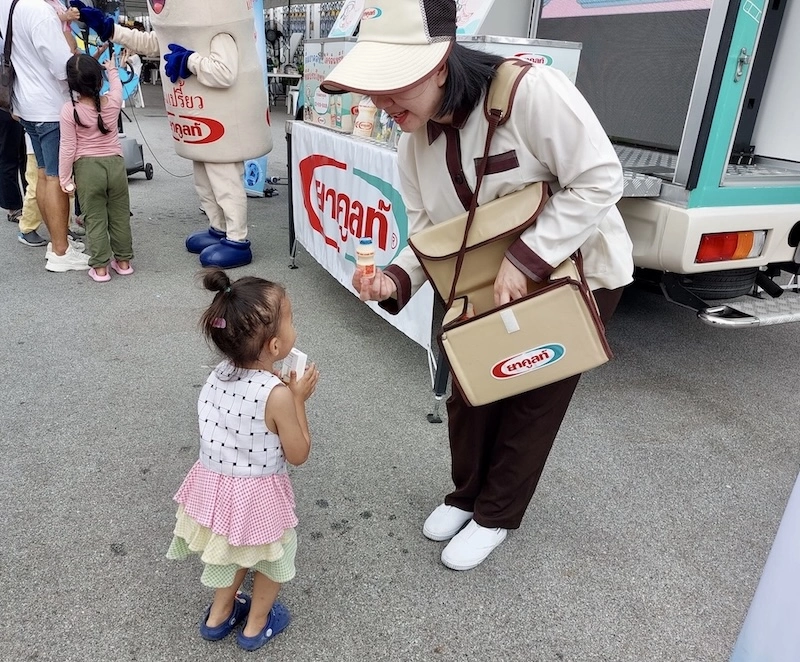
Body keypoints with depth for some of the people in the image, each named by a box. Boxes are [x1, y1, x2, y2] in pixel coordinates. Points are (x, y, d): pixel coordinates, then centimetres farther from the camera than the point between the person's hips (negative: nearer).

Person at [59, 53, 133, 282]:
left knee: (95, 219, 5)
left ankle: (100, 267, 9)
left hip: (87, 168, -2)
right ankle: (123, 261, 21)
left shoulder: (69, 110, -12)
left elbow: (68, 148, -9)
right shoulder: (113, 102, -7)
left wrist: (65, 179, 0)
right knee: (120, 216, 12)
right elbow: (116, 85, 19)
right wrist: (112, 69, 38)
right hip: (115, 164, 2)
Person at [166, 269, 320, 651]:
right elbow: (298, 455, -16)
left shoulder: (218, 375, -10)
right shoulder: (277, 395, -29)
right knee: (273, 555, 25)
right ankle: (256, 626, 44)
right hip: (256, 497, -6)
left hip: (214, 485, 6)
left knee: (234, 549, 33)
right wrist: (298, 398, -11)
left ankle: (218, 615, 52)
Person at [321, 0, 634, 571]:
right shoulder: (414, 143, -9)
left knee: (532, 401, 7)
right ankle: (467, 495, 40)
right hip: (490, 281, 6)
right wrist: (395, 280, -25)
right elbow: (427, 234, -5)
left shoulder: (530, 89, -30)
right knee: (469, 392, 13)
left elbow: (599, 181, -27)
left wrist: (525, 260, -31)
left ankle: (496, 516, 30)